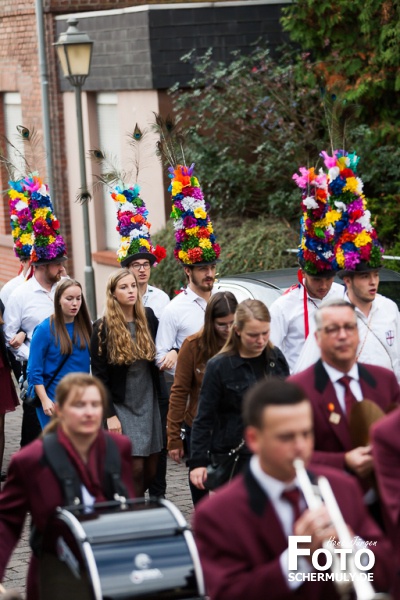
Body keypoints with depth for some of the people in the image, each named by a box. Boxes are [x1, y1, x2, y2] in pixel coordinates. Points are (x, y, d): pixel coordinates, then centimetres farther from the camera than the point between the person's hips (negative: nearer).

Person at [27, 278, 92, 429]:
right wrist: (45, 400, -15)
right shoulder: (45, 329, -8)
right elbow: (34, 371, -9)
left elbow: (91, 363, 12)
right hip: (54, 401, -4)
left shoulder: (85, 327, 6)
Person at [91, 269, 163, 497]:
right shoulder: (103, 328, -5)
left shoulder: (148, 317, 5)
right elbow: (99, 375, -5)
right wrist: (109, 415, -10)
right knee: (135, 468, -11)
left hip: (149, 403, 4)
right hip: (122, 406, -4)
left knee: (151, 471, 3)